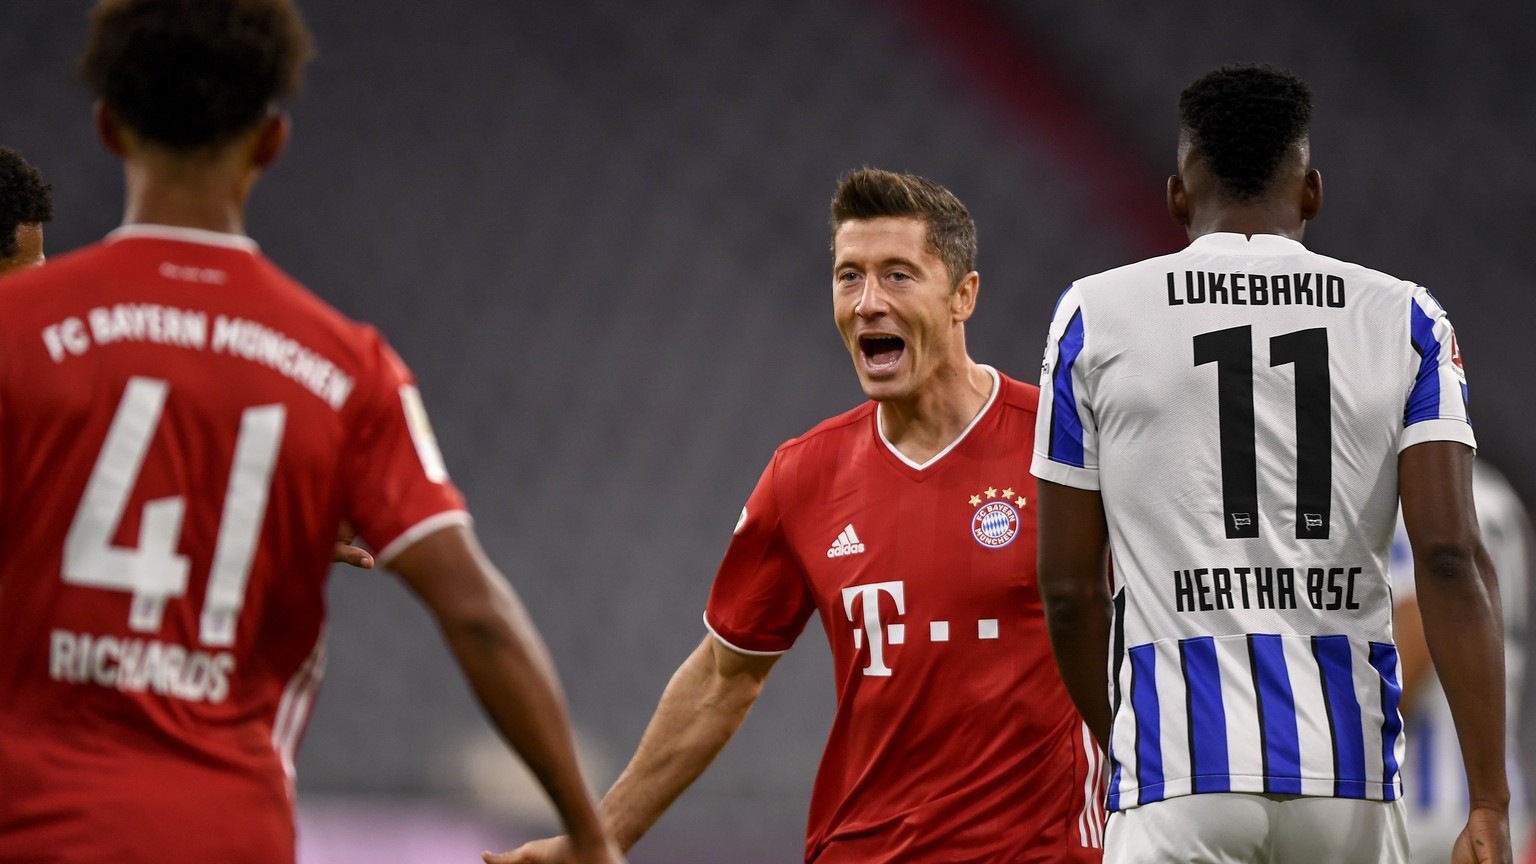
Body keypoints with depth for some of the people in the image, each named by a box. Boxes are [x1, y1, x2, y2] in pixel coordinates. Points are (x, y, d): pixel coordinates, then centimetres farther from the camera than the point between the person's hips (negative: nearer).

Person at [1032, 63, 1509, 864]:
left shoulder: (1095, 317, 4)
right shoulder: (1402, 319, 6)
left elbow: (1071, 587, 6)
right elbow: (1450, 556, -5)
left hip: (1181, 771, -2)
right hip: (1349, 769, 2)